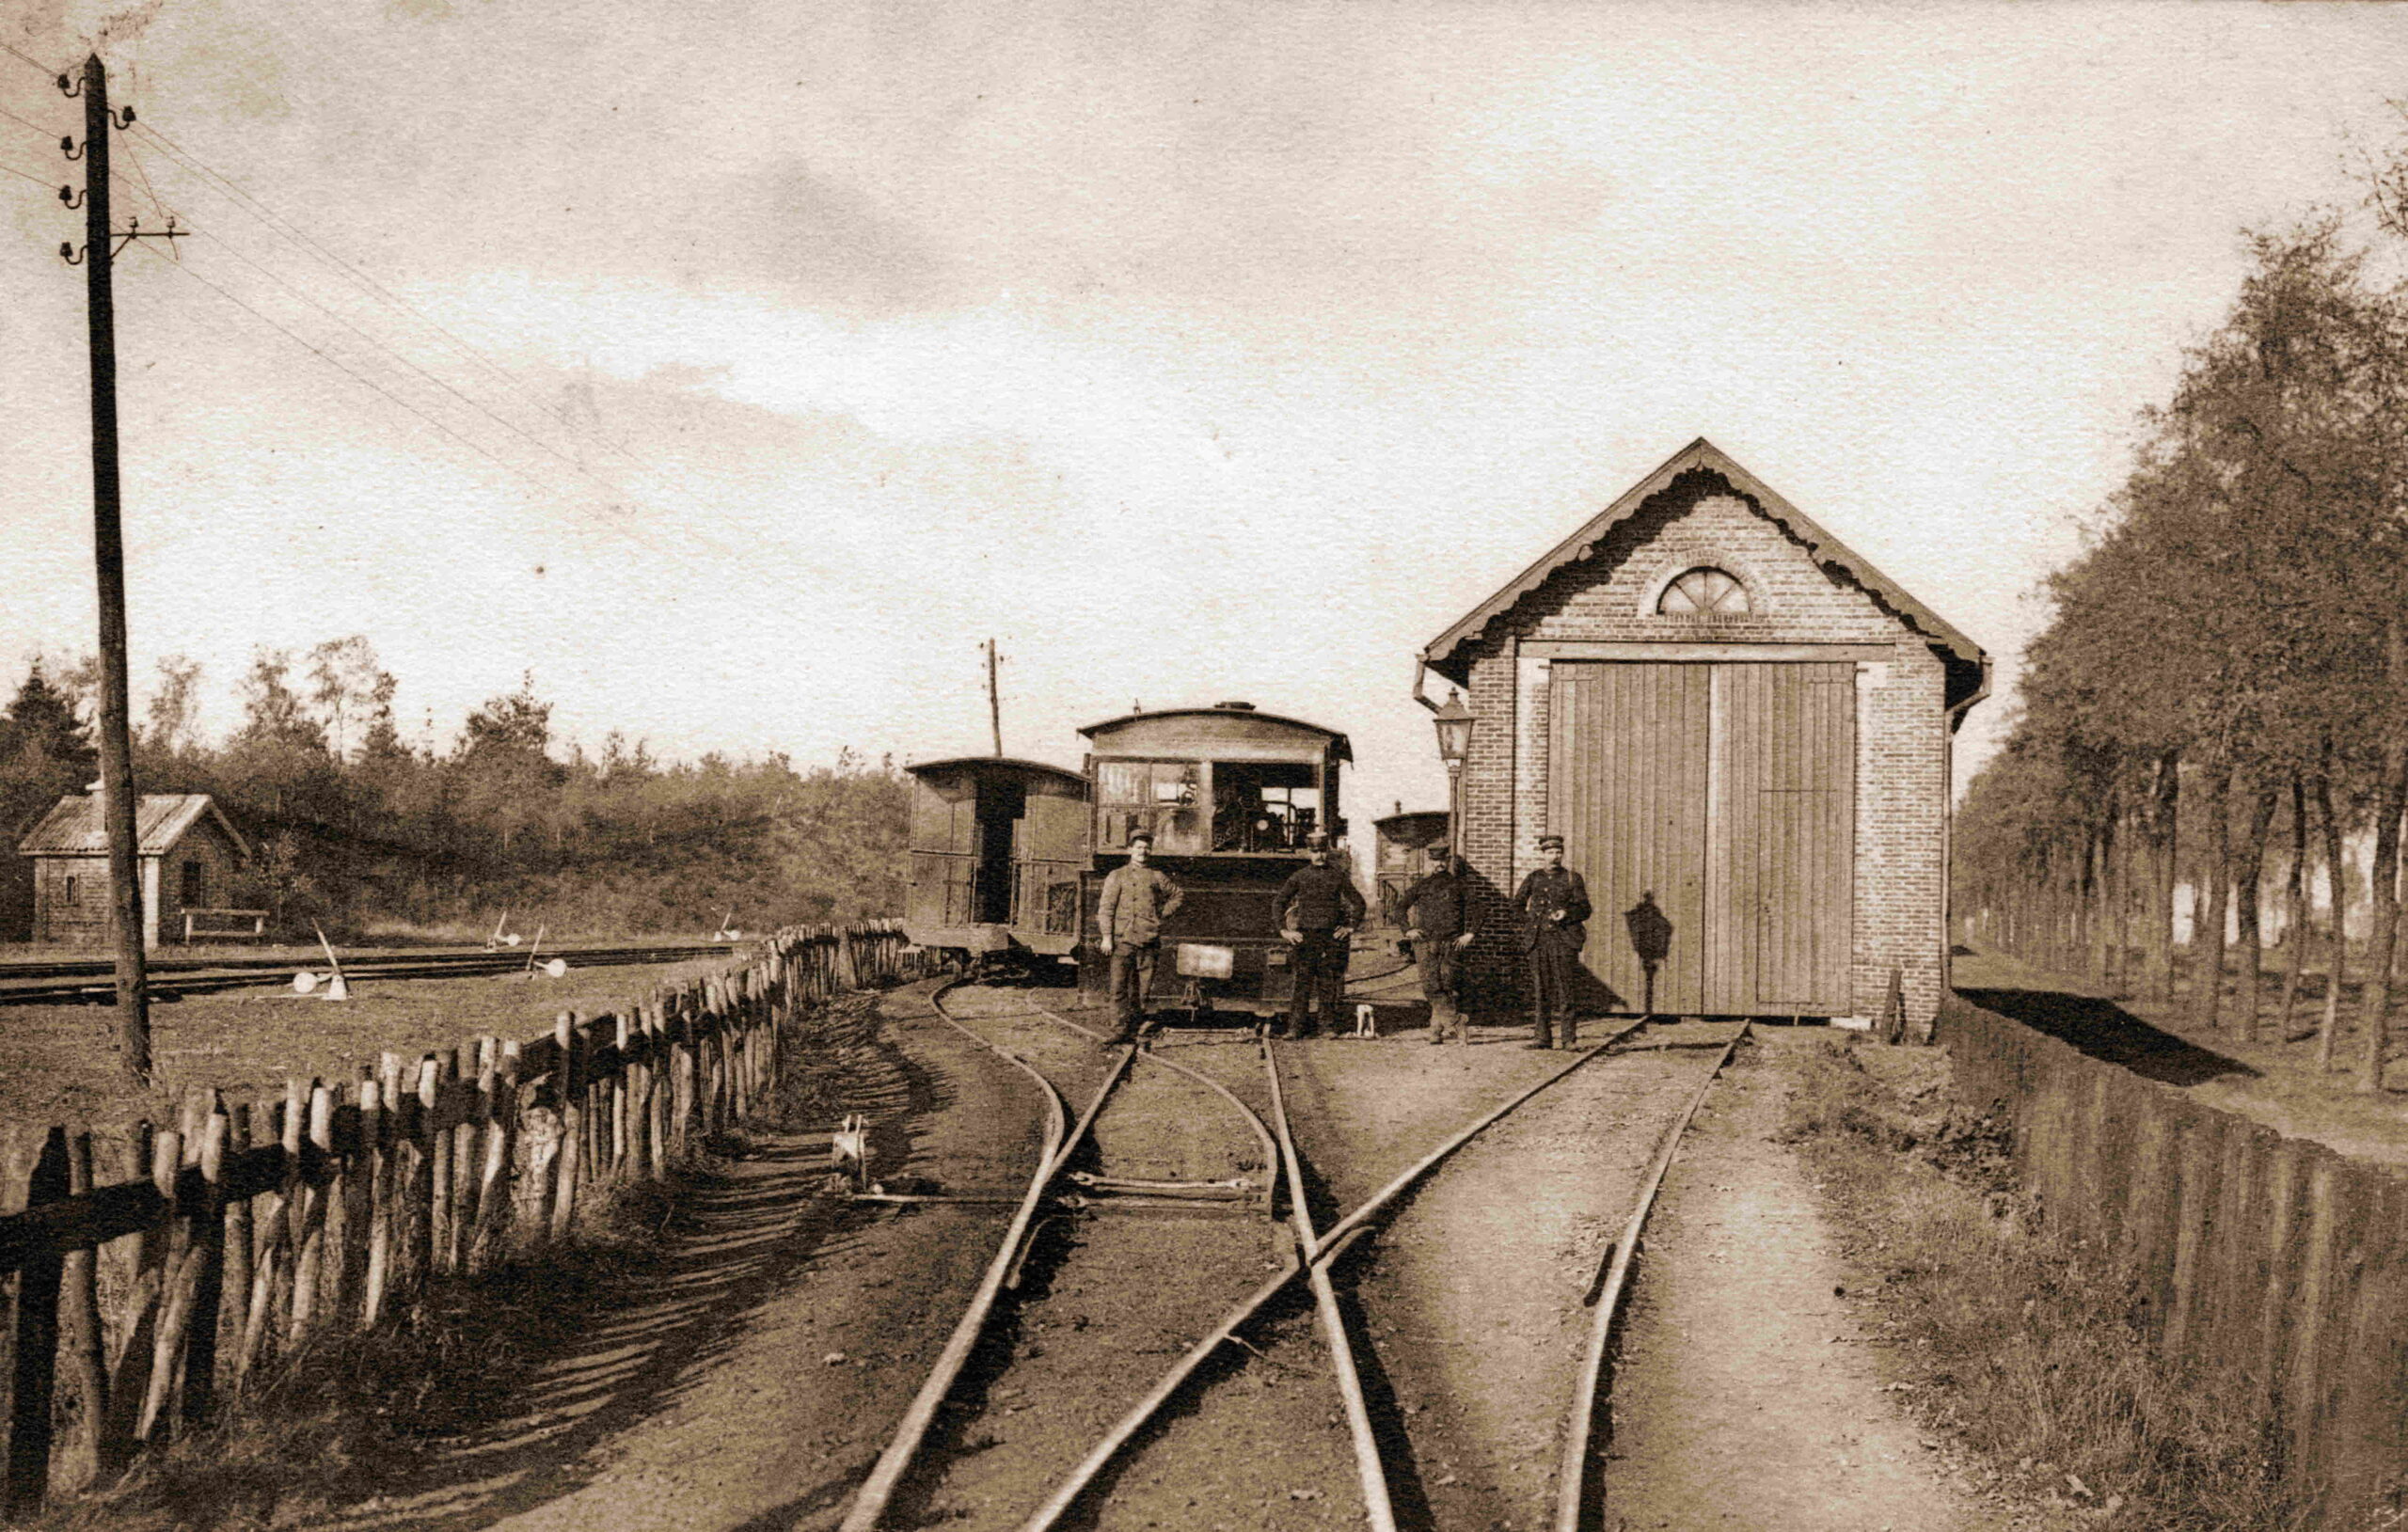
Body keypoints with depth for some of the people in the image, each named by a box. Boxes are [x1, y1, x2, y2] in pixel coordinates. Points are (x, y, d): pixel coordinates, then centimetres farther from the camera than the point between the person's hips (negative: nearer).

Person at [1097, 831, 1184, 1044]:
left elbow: (1178, 895, 26)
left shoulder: (1157, 877, 12)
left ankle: (1136, 1029, 9)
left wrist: (1163, 914, 12)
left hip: (1149, 940, 2)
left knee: (1142, 989, 3)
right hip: (1123, 939, -2)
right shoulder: (1117, 876, 6)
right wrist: (1107, 936, -8)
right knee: (1120, 985, -10)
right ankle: (1124, 1027, -11)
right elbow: (1106, 908, 1)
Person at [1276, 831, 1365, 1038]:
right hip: (1306, 936, -1)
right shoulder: (1299, 877, 4)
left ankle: (1331, 1027, 11)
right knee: (1303, 982, -6)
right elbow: (1280, 902, 7)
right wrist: (1284, 930, 1)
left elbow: (1358, 903, 14)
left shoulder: (1338, 877, 6)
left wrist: (1350, 927, 7)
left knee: (1330, 982, 4)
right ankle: (1296, 1027, -8)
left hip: (1333, 936, 1)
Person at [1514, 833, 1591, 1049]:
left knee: (1564, 988, -7)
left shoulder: (1572, 878, 4)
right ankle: (1542, 1037, 6)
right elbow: (1517, 903, 22)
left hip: (1564, 940, -3)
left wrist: (1567, 913, -14)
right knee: (1540, 989, 2)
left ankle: (1569, 1037, -4)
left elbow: (1585, 909, 4)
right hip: (1539, 941, 3)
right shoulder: (1535, 877, 11)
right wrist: (1531, 920, 9)